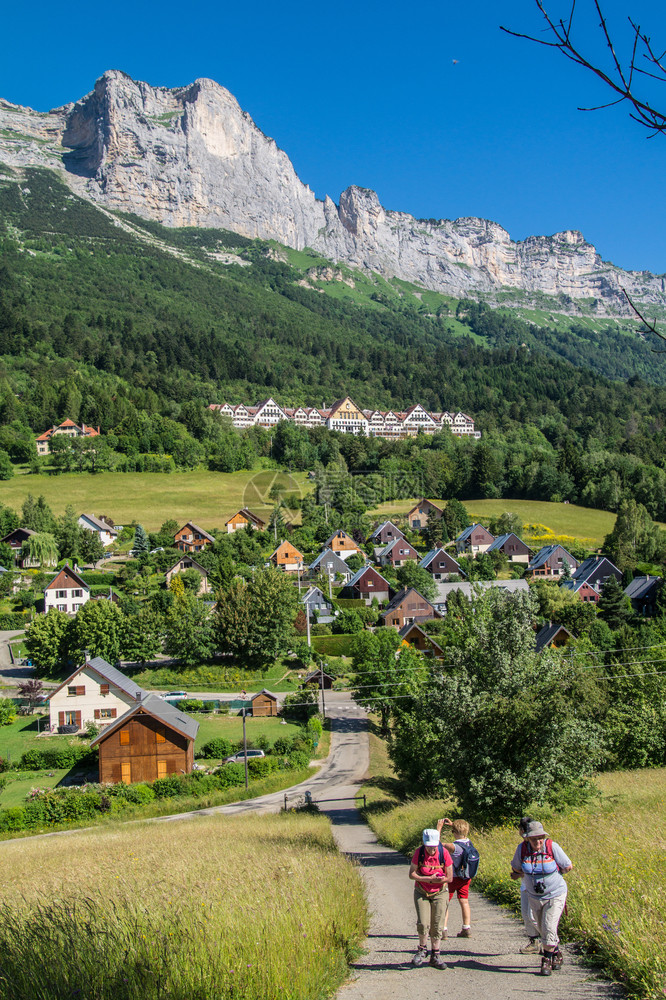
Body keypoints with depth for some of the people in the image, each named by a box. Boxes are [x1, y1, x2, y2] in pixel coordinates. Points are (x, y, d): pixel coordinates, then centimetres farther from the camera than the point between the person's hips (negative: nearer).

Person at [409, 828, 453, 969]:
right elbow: (412, 874, -10)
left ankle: (435, 956, 18)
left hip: (439, 894, 0)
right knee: (423, 923, -11)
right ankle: (422, 950, 14)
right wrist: (429, 879, -24)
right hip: (421, 893, 0)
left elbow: (449, 878, -10)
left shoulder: (444, 853, -14)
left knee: (437, 926, 1)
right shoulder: (419, 852, -13)